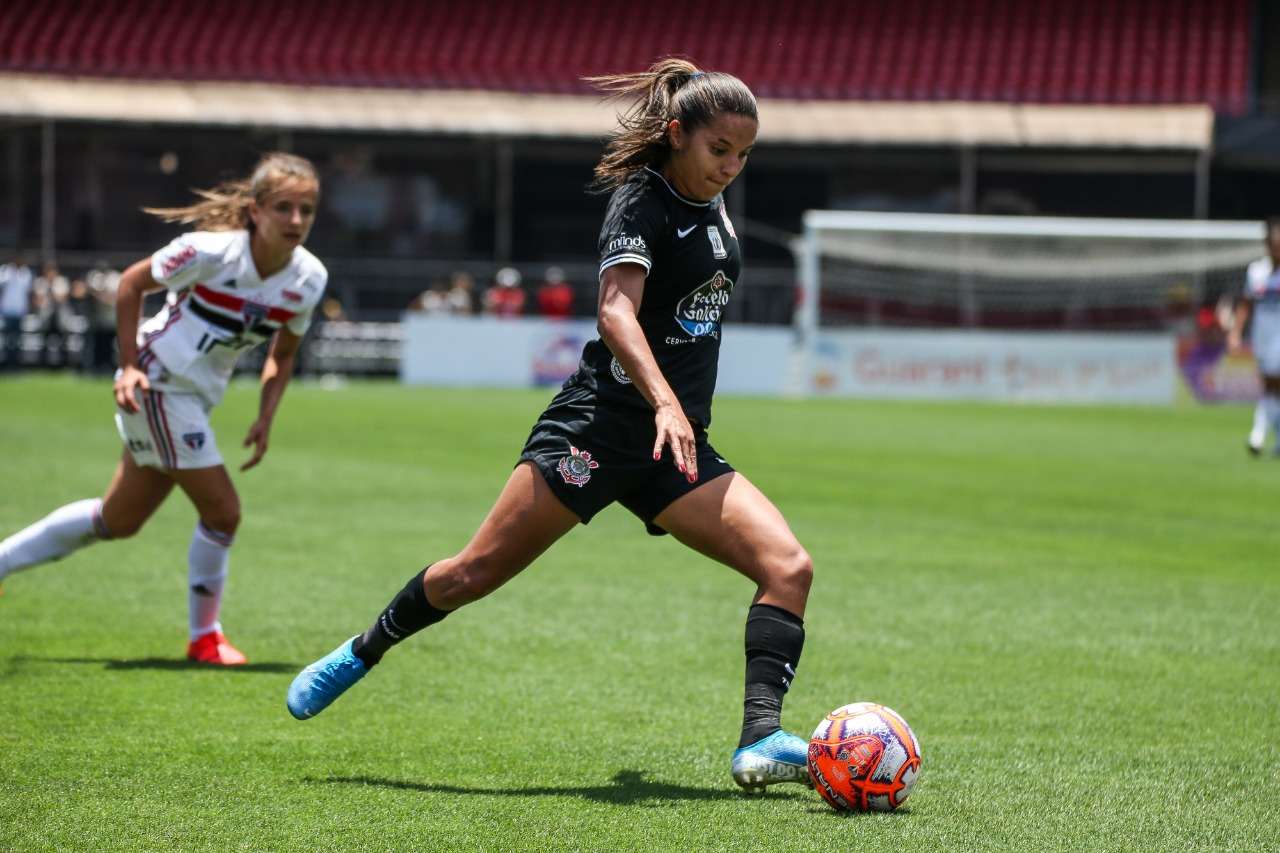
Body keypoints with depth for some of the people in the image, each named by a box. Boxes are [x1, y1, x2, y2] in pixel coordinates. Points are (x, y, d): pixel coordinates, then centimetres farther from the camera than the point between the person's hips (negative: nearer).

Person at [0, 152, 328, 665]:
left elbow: (283, 353, 10)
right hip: (157, 384, -7)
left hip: (196, 399, 7)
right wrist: (129, 365, -15)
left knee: (118, 521, 16)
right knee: (223, 510, -9)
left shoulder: (309, 279, -5)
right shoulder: (213, 252, -22)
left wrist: (265, 420, -2)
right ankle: (205, 637, 9)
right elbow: (131, 283, -10)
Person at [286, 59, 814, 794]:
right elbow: (616, 309, -30)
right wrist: (664, 402, -45)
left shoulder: (711, 205, 12)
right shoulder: (642, 202, -12)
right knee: (476, 572, -5)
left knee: (789, 567, -13)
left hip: (679, 449, 7)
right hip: (602, 425, -7)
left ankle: (762, 739, -21)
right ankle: (359, 656, 19)